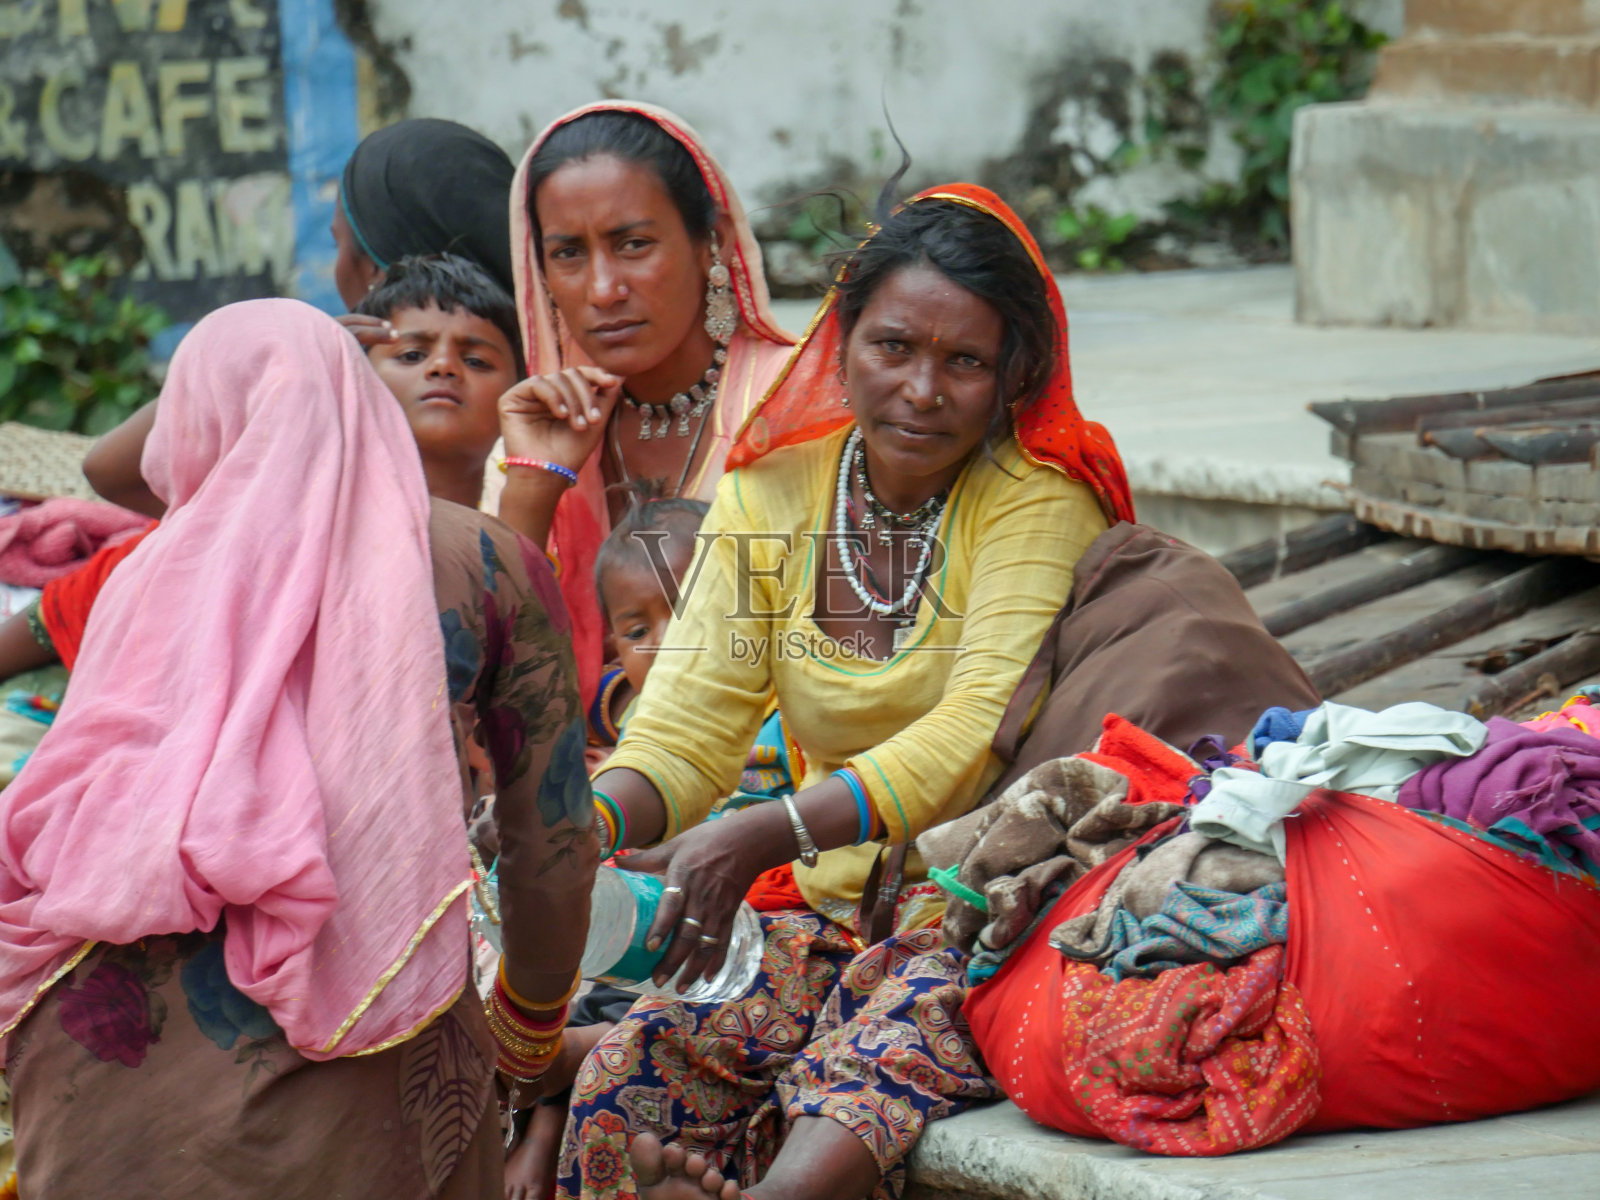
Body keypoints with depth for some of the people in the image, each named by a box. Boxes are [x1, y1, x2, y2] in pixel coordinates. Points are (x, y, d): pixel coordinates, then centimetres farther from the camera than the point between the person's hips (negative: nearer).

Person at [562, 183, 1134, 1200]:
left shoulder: (1041, 499, -7)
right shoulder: (770, 493, 7)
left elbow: (978, 736, -21)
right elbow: (687, 733, 1)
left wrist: (759, 837, -35)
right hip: (836, 912, 5)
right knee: (625, 1083, -22)